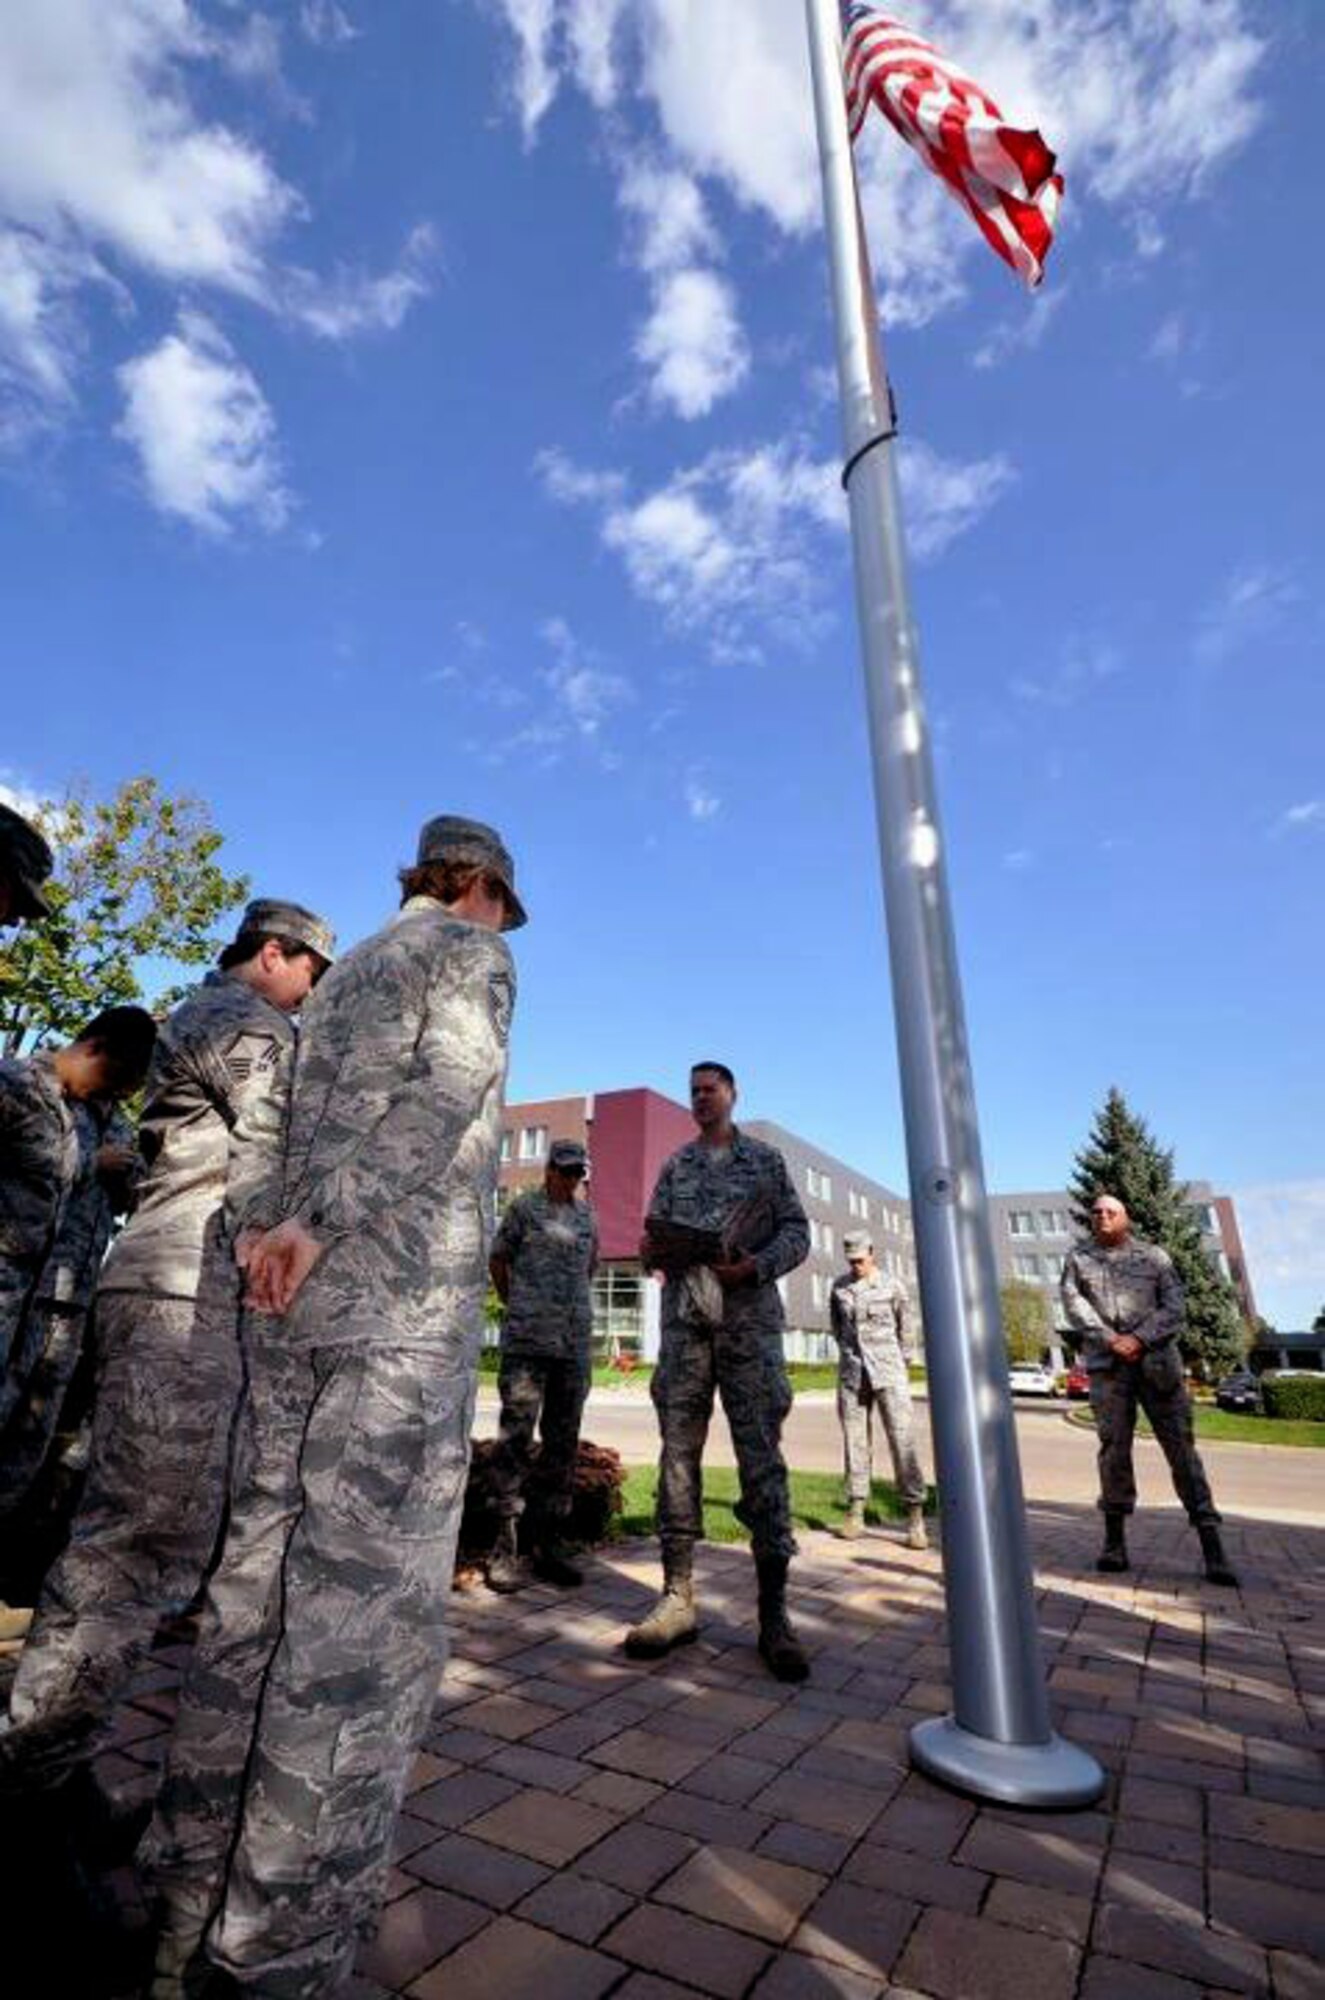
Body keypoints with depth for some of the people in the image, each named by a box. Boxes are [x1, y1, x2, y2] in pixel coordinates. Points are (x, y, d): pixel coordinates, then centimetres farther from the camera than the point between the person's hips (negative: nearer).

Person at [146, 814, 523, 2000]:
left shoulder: (344, 975, 26)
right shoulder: (471, 952, 4)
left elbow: (303, 1129, 21)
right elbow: (451, 1088, -13)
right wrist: (327, 1221, -14)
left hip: (294, 1313, 8)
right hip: (402, 1311, -8)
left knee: (260, 1596, 12)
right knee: (365, 1621, -3)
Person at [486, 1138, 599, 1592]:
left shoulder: (587, 1214, 14)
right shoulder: (524, 1207, 1)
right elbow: (498, 1260, 8)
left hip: (575, 1345, 5)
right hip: (527, 1343, -5)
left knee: (563, 1444, 8)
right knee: (516, 1439, -4)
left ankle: (550, 1546, 17)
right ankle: (505, 1547, 4)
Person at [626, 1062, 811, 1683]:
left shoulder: (766, 1159, 9)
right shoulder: (674, 1166, 17)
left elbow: (797, 1231, 4)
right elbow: (654, 1237, 15)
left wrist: (756, 1265, -14)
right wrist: (651, 1251, -8)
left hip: (750, 1317, -2)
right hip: (684, 1317, 3)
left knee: (761, 1456, -3)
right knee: (678, 1451, 2)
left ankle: (774, 1612, 4)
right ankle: (678, 1596, 10)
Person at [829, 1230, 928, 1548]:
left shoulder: (893, 1286, -1)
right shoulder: (839, 1287, 5)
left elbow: (904, 1330, 11)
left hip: (888, 1372, -2)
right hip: (852, 1374, 2)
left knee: (903, 1440, -7)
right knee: (855, 1442, 3)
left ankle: (915, 1516, -4)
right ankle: (855, 1512, 11)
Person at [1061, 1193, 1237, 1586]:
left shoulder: (1155, 1256, 12)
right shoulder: (1078, 1258, 13)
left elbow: (1174, 1305, 2)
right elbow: (1073, 1303, 0)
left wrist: (1140, 1338, -12)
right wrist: (1109, 1339, -13)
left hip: (1156, 1362, 0)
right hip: (1106, 1365, 0)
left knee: (1181, 1446, -3)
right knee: (1114, 1448, 1)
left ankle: (1211, 1545, 0)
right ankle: (1114, 1539, 10)